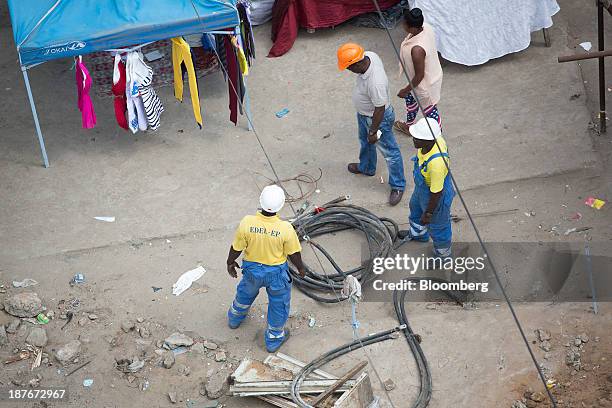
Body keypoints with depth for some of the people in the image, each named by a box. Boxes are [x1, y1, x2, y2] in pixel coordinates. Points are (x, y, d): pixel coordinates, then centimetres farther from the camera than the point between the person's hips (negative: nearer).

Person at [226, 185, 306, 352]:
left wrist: (230, 262, 9)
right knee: (279, 304, 23)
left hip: (252, 269, 2)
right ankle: (274, 339, 40)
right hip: (276, 272, -2)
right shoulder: (285, 229, -30)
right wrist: (301, 268, 6)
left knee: (245, 293, 33)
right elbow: (294, 254, -15)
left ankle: (235, 318, 59)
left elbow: (236, 248, -12)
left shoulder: (247, 222, -27)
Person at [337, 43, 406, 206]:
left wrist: (373, 132, -16)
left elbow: (379, 110, -31)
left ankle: (398, 186, 32)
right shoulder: (369, 56, -20)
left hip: (378, 118, -9)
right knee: (365, 142, 33)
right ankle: (366, 167, 60)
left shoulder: (375, 83, -44)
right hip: (363, 113, 9)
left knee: (389, 152, 13)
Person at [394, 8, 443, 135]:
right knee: (410, 98, 33)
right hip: (432, 73, 9)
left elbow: (419, 75, -30)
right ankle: (409, 126, 59)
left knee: (429, 110, 18)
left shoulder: (417, 49, -43)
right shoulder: (426, 27, -18)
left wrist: (406, 90, -13)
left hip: (425, 83, -9)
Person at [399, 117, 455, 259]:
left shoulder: (437, 163, -47)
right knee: (415, 207, 36)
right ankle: (418, 233, 67)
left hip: (435, 196, -8)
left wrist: (428, 213, -17)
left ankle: (443, 254, 50)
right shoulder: (433, 138, -24)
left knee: (437, 226, 20)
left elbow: (436, 193, -33)